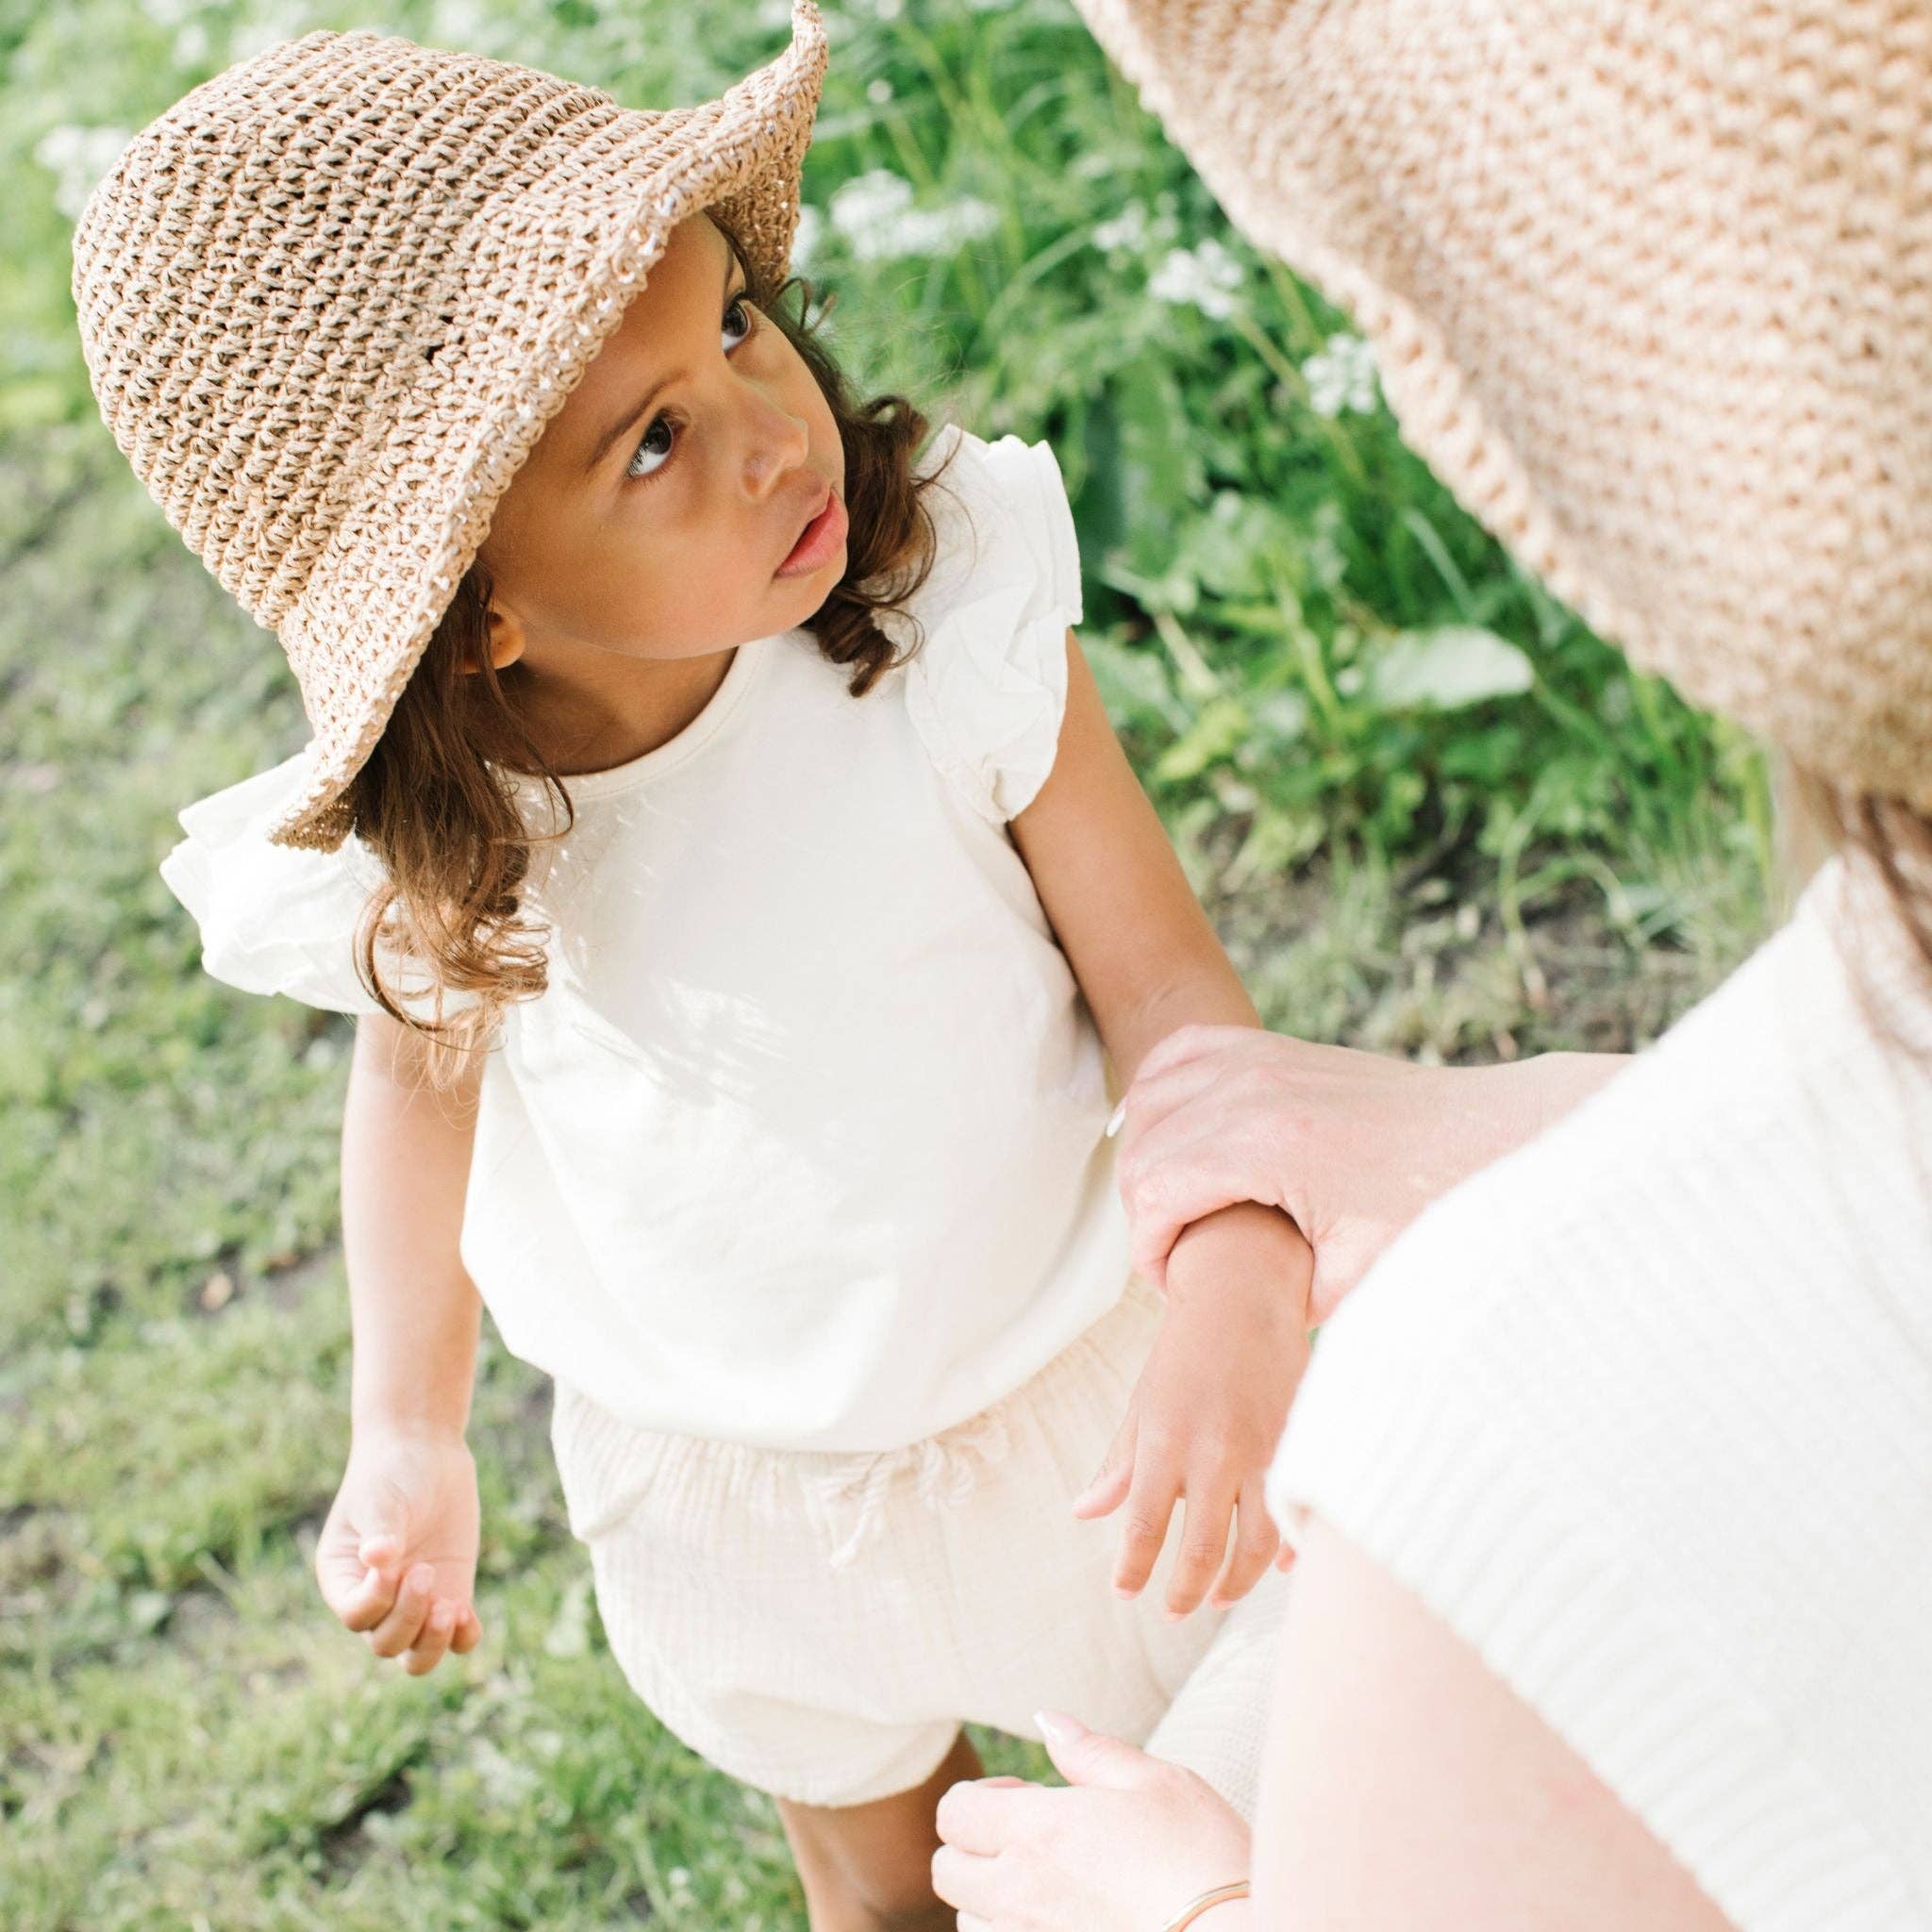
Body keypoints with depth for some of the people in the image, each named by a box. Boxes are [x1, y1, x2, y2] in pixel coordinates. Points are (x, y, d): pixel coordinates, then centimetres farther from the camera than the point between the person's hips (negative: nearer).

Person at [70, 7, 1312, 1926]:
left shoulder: (954, 612, -29)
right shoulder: (407, 845, -23)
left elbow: (1162, 974, -23)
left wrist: (1236, 1281, -39)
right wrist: (408, 1433, -4)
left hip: (1080, 1363, -1)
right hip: (728, 1472, 1)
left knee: (1250, 1777, 25)